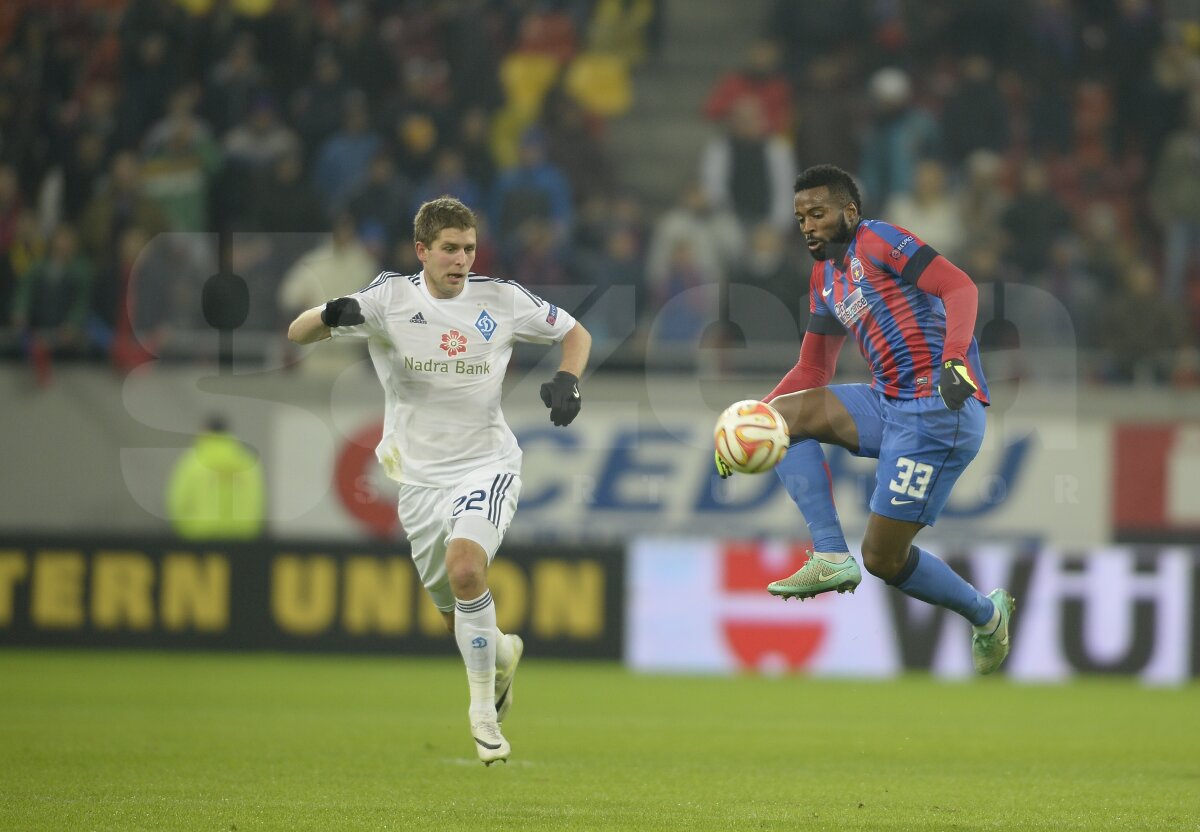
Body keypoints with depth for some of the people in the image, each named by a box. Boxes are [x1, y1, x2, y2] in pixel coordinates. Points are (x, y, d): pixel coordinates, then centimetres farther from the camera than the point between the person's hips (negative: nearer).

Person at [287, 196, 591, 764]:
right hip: (421, 477, 2)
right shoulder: (389, 299, -6)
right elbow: (296, 334, -13)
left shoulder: (500, 300, -4)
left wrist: (566, 381, -9)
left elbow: (575, 333, 11)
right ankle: (501, 653, 47)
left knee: (465, 568, -29)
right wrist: (331, 317, -36)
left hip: (486, 466, -2)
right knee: (458, 618, 10)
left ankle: (483, 707, -15)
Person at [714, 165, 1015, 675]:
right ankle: (831, 556, -10)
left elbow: (960, 288, -19)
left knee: (883, 557, -7)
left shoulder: (878, 241, -7)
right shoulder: (824, 276, 19)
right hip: (888, 401, 9)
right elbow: (812, 371, 24)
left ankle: (987, 614, 18)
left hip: (941, 408, -9)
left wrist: (954, 359, -35)